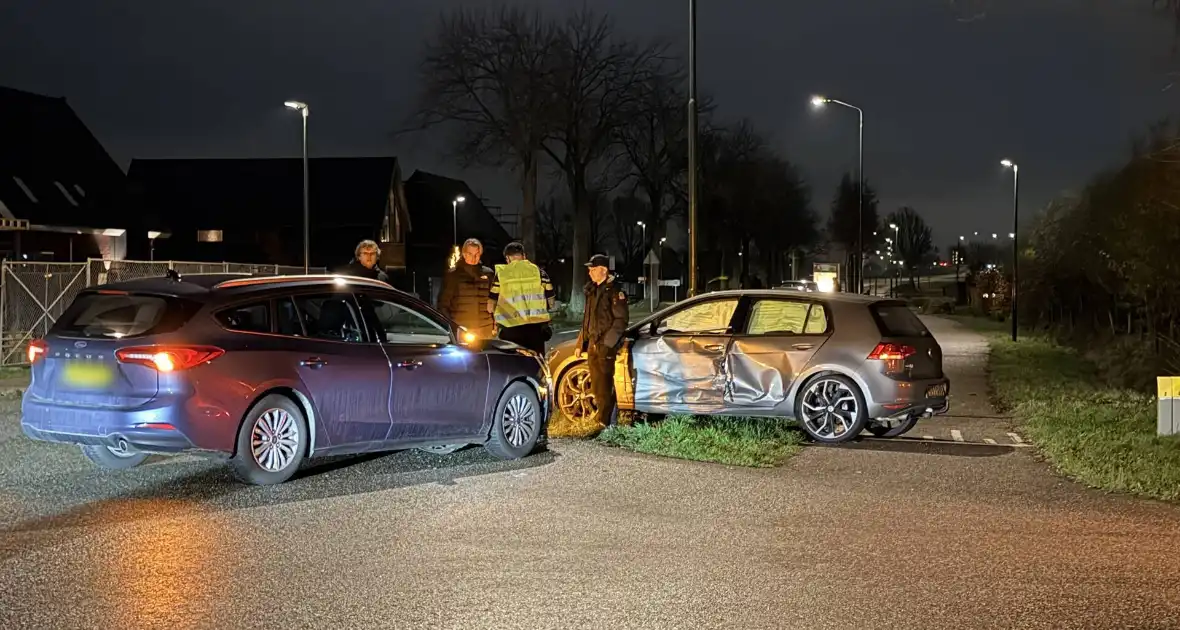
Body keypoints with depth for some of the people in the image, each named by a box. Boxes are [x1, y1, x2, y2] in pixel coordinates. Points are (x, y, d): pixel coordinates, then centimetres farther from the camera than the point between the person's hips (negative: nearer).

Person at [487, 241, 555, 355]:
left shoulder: (501, 274, 1)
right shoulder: (538, 271, 5)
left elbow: (490, 306, 3)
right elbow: (551, 301, 10)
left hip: (511, 328, -1)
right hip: (536, 326, 1)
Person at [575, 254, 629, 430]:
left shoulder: (614, 291, -10)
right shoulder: (592, 291, 16)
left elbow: (621, 320, -15)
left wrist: (607, 343, -21)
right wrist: (580, 343, 19)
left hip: (606, 346, -8)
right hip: (592, 344, 9)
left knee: (605, 385, -8)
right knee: (596, 385, 12)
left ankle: (604, 421, -5)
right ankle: (602, 416, 21)